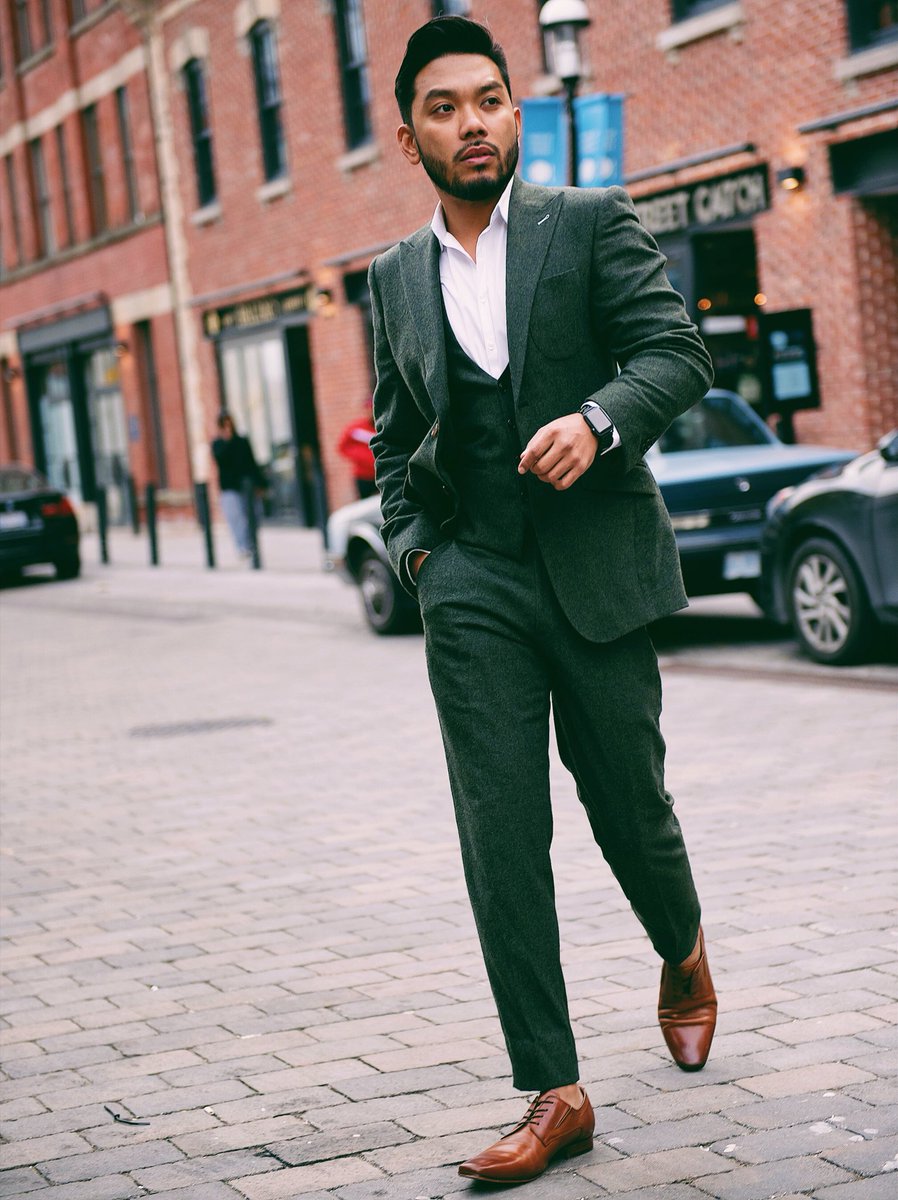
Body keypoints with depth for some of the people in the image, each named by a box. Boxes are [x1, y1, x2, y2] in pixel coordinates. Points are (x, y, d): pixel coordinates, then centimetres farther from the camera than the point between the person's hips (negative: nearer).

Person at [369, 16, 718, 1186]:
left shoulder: (593, 222, 3)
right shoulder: (395, 279, 13)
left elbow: (678, 351, -5)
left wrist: (600, 420, -23)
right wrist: (413, 545, 7)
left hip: (597, 563, -2)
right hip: (473, 584, 2)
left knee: (627, 798, 8)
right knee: (502, 835, -5)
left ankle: (683, 953, 42)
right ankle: (554, 1095, -1)